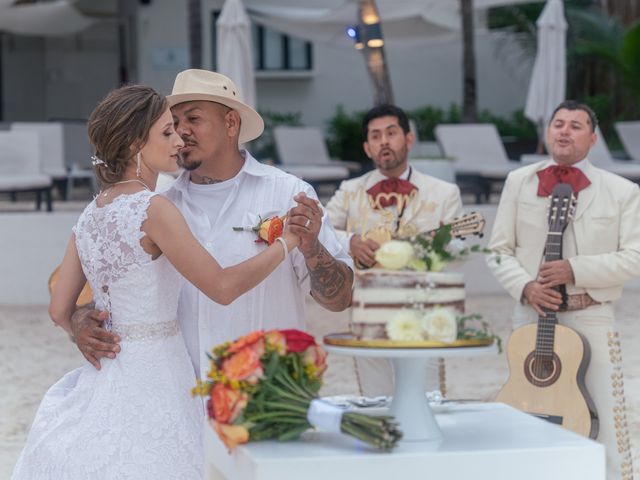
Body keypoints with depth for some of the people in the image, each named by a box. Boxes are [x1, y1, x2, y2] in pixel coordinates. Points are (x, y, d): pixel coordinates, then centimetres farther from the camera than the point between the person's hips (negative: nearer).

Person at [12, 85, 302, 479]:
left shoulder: (91, 214, 8)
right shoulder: (152, 208, -15)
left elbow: (60, 311, 10)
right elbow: (223, 287, -17)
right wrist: (285, 243, -6)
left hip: (104, 379, 8)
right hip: (152, 374, -8)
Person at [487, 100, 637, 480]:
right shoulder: (519, 182, 6)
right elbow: (500, 250, 6)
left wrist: (575, 270, -17)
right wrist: (525, 286, -12)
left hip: (591, 318, -2)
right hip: (532, 316, 2)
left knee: (606, 423, -4)